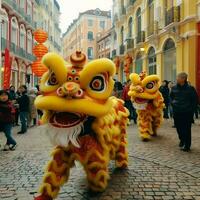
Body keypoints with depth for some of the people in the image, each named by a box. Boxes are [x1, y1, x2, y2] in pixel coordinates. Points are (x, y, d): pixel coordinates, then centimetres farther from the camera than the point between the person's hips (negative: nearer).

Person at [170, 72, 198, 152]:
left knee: (187, 129, 0)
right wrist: (173, 102, 7)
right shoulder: (174, 88, 3)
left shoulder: (190, 89, -10)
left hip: (187, 112, -4)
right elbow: (171, 96, 22)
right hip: (176, 112, 4)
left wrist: (191, 109, -6)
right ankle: (182, 140, 36)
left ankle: (187, 145, 9)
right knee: (178, 127, 13)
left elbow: (195, 100, -1)